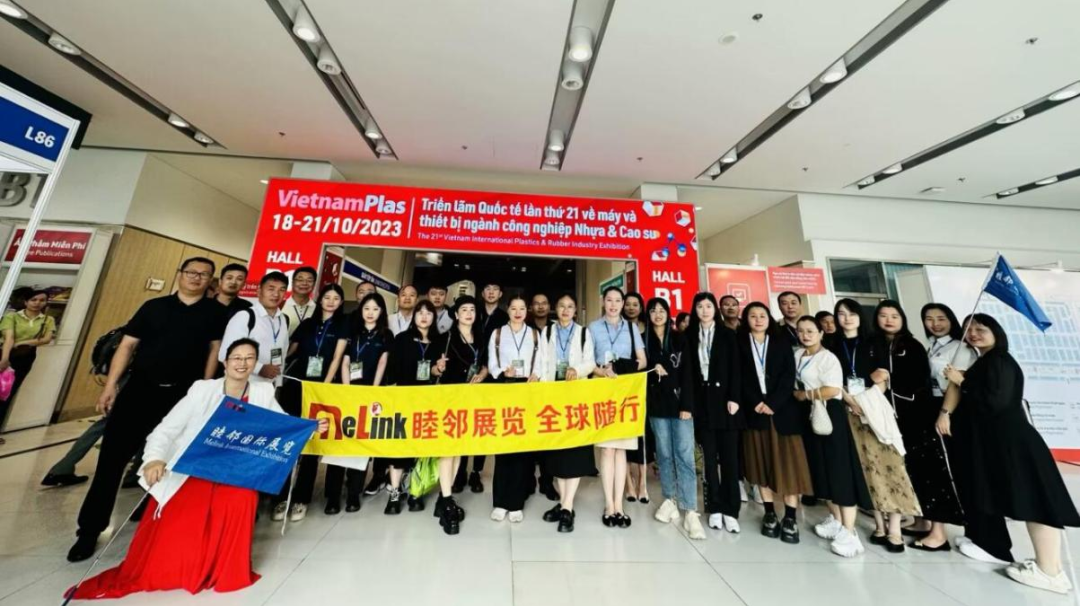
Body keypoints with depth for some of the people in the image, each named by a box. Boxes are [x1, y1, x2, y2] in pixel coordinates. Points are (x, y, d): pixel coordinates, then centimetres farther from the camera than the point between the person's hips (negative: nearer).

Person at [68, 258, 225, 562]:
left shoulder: (215, 312, 1)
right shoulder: (154, 306, 5)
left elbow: (214, 350, -1)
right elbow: (127, 344, 5)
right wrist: (111, 385, -2)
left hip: (182, 396, -1)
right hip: (139, 388, 1)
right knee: (112, 457, 3)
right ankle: (90, 529, 19)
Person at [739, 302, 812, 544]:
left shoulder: (781, 343, 8)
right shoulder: (740, 344, 4)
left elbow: (788, 377, -2)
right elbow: (740, 378, -1)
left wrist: (772, 403, -13)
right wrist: (756, 403, -12)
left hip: (783, 410, 1)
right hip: (754, 410, 0)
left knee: (788, 462, 0)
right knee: (761, 462, 5)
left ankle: (790, 519, 11)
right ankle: (770, 515, 16)